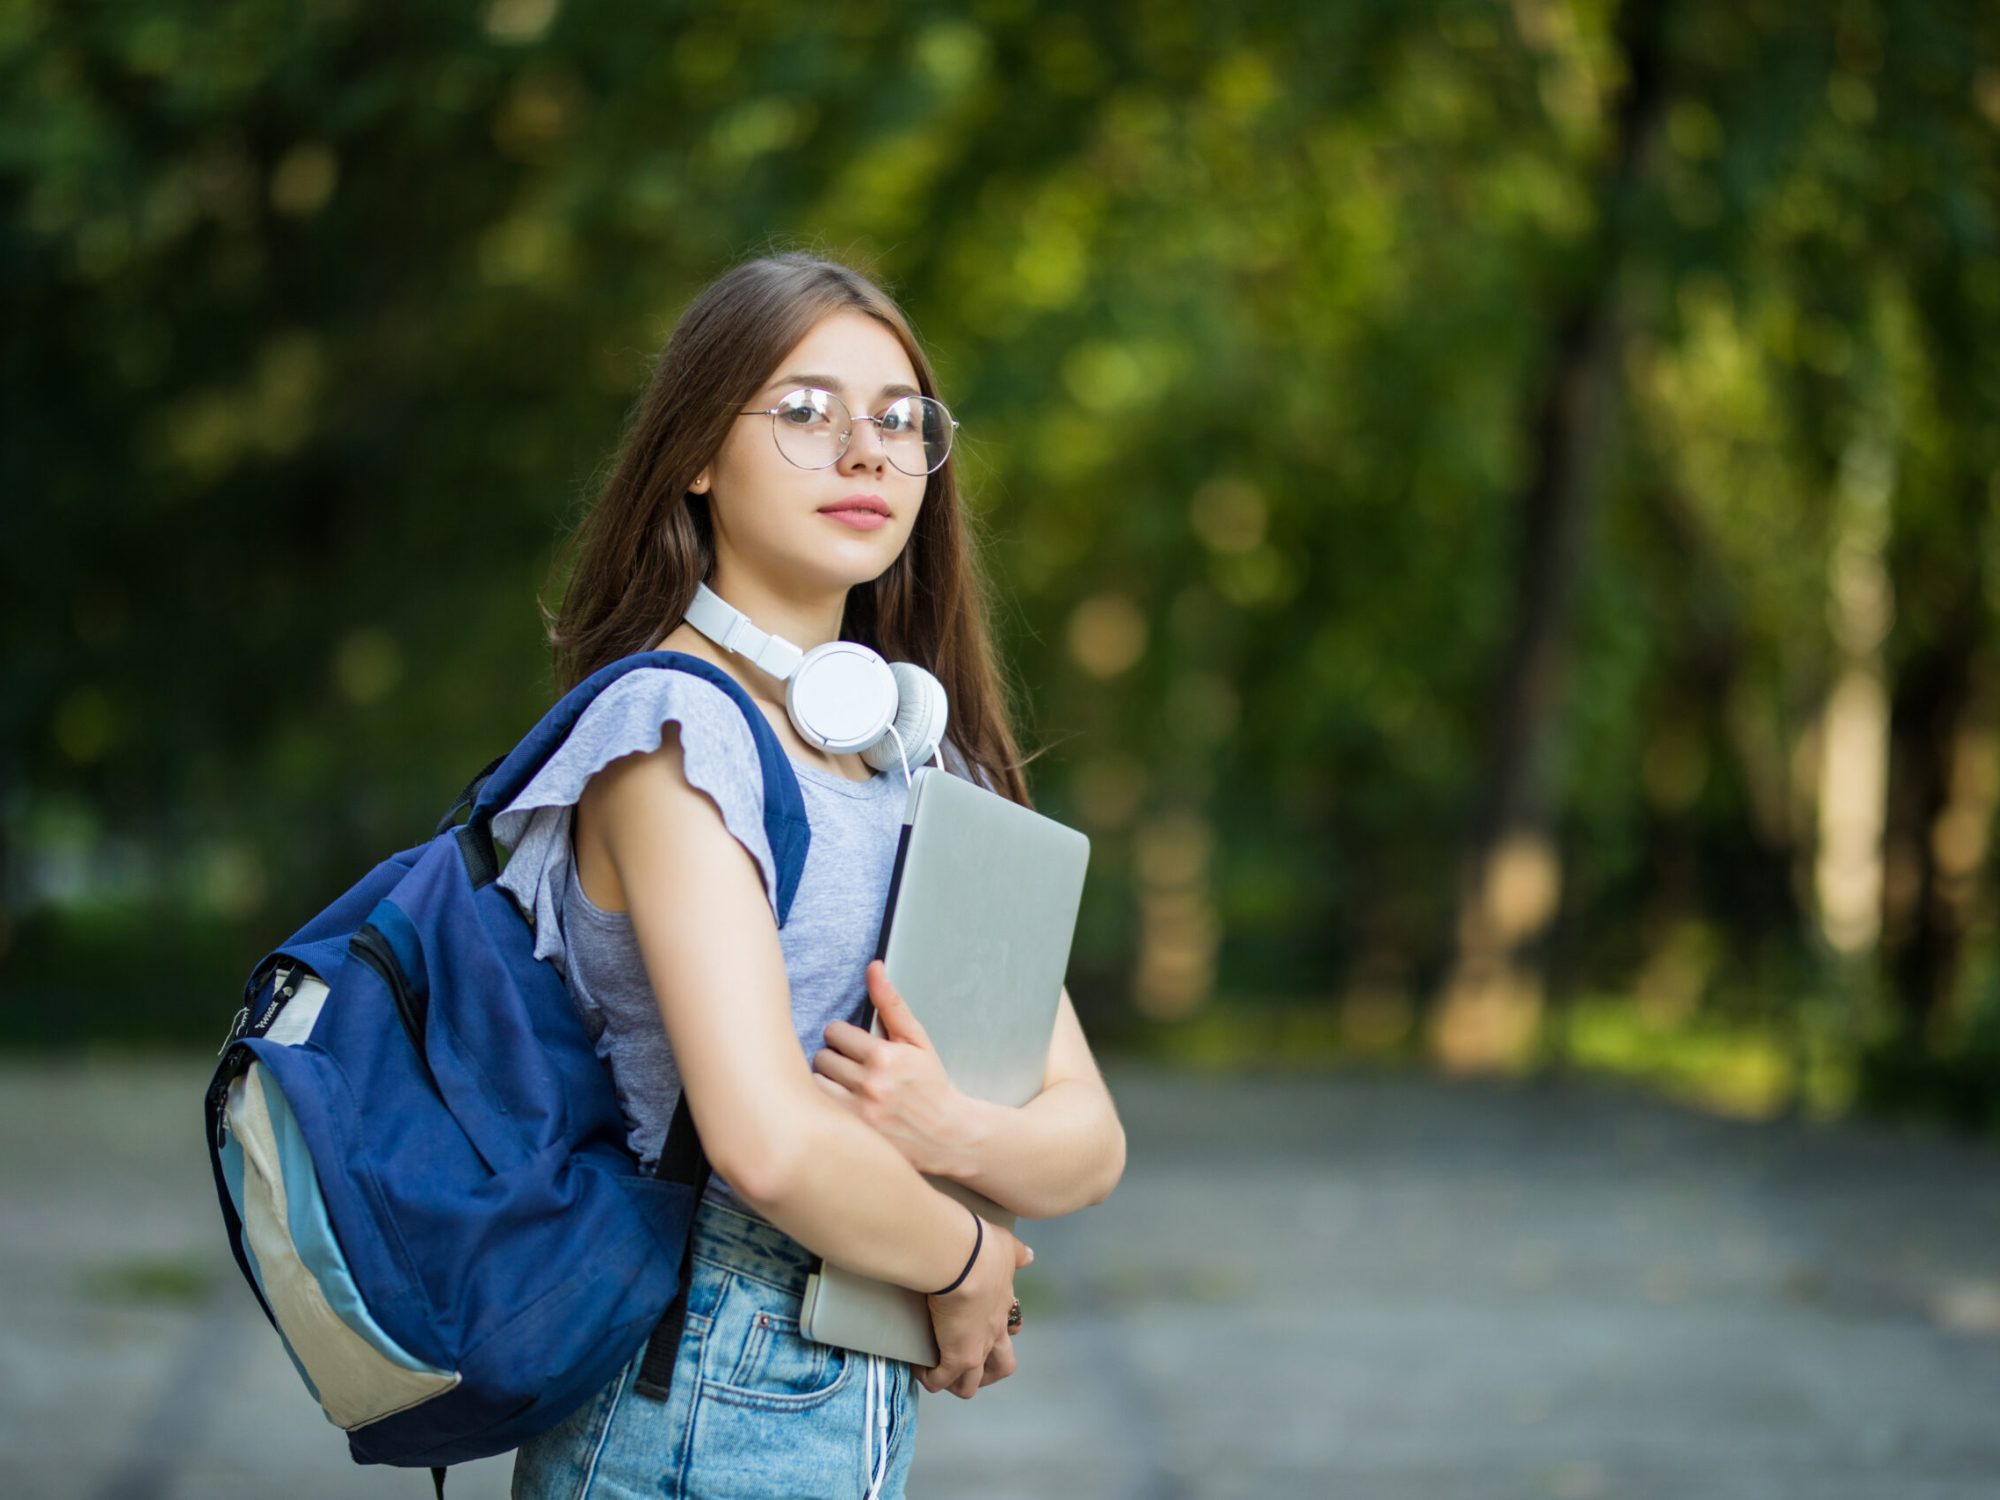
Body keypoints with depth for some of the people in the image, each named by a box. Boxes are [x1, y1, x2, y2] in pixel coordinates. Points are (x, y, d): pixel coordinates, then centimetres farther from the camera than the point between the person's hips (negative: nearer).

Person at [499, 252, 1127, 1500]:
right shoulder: (677, 732, -13)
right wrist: (966, 1264, -8)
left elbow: (1090, 1141, 6)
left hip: (870, 1398, 7)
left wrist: (959, 1134, -15)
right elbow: (768, 1141, -25)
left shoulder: (921, 753, 10)